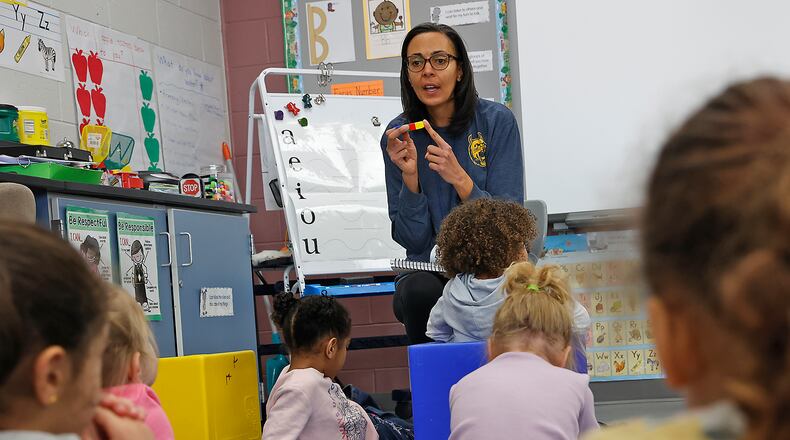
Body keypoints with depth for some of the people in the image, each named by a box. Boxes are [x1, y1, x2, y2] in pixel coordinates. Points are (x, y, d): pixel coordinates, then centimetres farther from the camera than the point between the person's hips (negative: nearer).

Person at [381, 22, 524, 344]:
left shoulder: (496, 121, -6)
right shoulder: (398, 135, -1)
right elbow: (412, 239, -3)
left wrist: (460, 178, -23)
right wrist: (409, 177, -19)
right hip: (429, 271, 2)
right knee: (418, 293, -31)